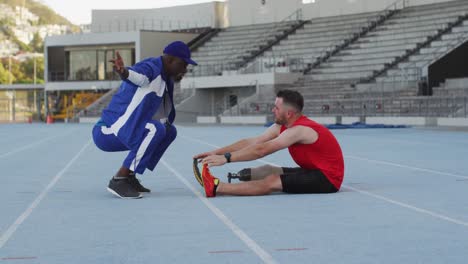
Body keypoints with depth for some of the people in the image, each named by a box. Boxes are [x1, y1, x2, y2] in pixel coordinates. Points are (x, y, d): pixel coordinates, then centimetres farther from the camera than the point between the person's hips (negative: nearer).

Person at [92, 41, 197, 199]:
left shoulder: (165, 78, 13)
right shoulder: (150, 68, -17)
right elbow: (137, 75, -41)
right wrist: (123, 72, -63)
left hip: (123, 132, 10)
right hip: (107, 132, -10)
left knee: (169, 131, 14)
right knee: (156, 129, -29)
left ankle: (129, 177, 12)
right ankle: (118, 180, -22)